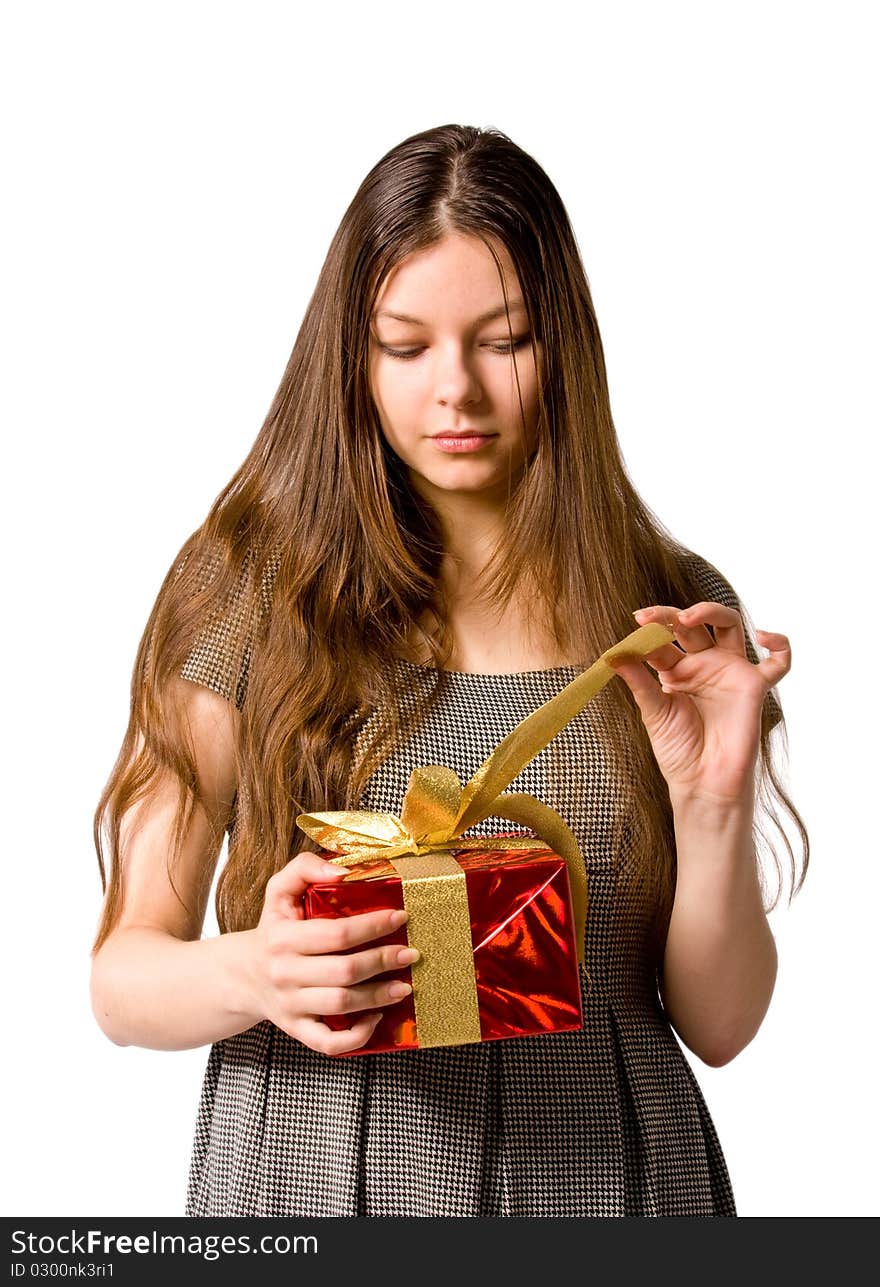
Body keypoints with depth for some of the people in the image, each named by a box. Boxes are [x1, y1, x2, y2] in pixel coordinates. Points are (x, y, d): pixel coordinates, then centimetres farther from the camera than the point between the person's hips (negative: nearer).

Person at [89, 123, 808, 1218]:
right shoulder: (250, 588, -7)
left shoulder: (673, 616, -2)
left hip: (605, 1177, 1)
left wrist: (716, 802, -17)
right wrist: (251, 974, -25)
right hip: (309, 1174, -1)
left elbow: (719, 1026, -1)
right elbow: (121, 973, -5)